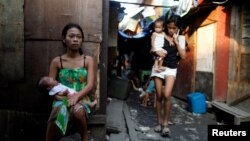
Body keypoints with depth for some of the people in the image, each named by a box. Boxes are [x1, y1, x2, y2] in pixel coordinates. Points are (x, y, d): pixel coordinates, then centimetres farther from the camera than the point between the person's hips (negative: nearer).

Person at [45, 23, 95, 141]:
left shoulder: (88, 60, 5)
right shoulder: (57, 61, 8)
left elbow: (90, 85, -6)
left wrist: (76, 96, -25)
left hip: (82, 100, 0)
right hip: (62, 100, 1)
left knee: (77, 110, -36)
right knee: (60, 111, -36)